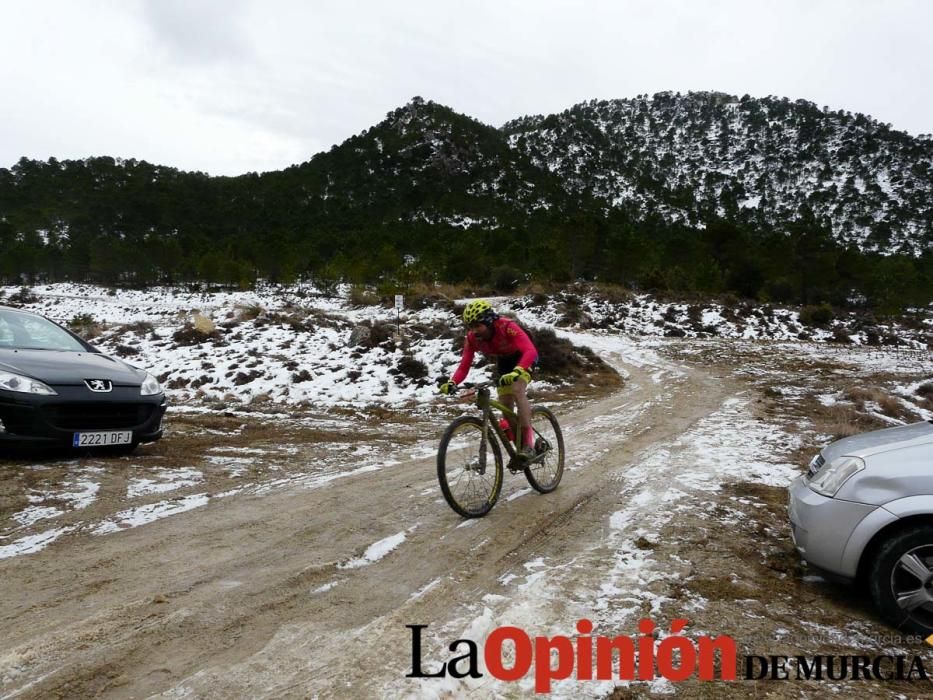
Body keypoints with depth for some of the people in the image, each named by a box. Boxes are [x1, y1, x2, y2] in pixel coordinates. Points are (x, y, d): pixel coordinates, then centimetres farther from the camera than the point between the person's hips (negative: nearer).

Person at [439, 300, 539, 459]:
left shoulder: (507, 327, -38)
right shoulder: (472, 338, -22)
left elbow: (530, 351, -49)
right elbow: (464, 365, -23)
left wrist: (516, 372, -66)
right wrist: (452, 383, -43)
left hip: (522, 358, -6)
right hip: (503, 361, 6)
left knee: (517, 390, -31)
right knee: (505, 406, 2)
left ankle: (528, 441, -26)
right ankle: (518, 446, 21)